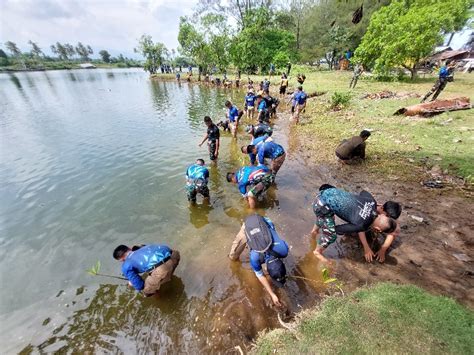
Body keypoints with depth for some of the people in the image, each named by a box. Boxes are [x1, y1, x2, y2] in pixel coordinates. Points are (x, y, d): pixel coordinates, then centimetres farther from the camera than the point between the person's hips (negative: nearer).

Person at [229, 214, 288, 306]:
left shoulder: (283, 249, -29)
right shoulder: (255, 257, -33)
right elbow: (260, 276, -11)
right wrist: (272, 295, -6)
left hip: (264, 221, 3)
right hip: (248, 226, -2)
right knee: (233, 257, -3)